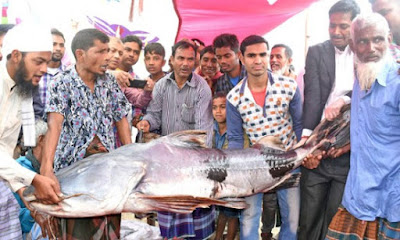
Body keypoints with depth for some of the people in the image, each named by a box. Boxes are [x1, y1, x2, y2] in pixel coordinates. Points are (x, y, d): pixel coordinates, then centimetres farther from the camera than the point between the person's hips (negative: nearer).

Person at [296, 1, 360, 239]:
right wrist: (307, 137, -16)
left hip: (349, 151, 0)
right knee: (309, 217, 8)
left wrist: (345, 100, -20)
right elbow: (312, 94, -7)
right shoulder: (317, 52, 5)